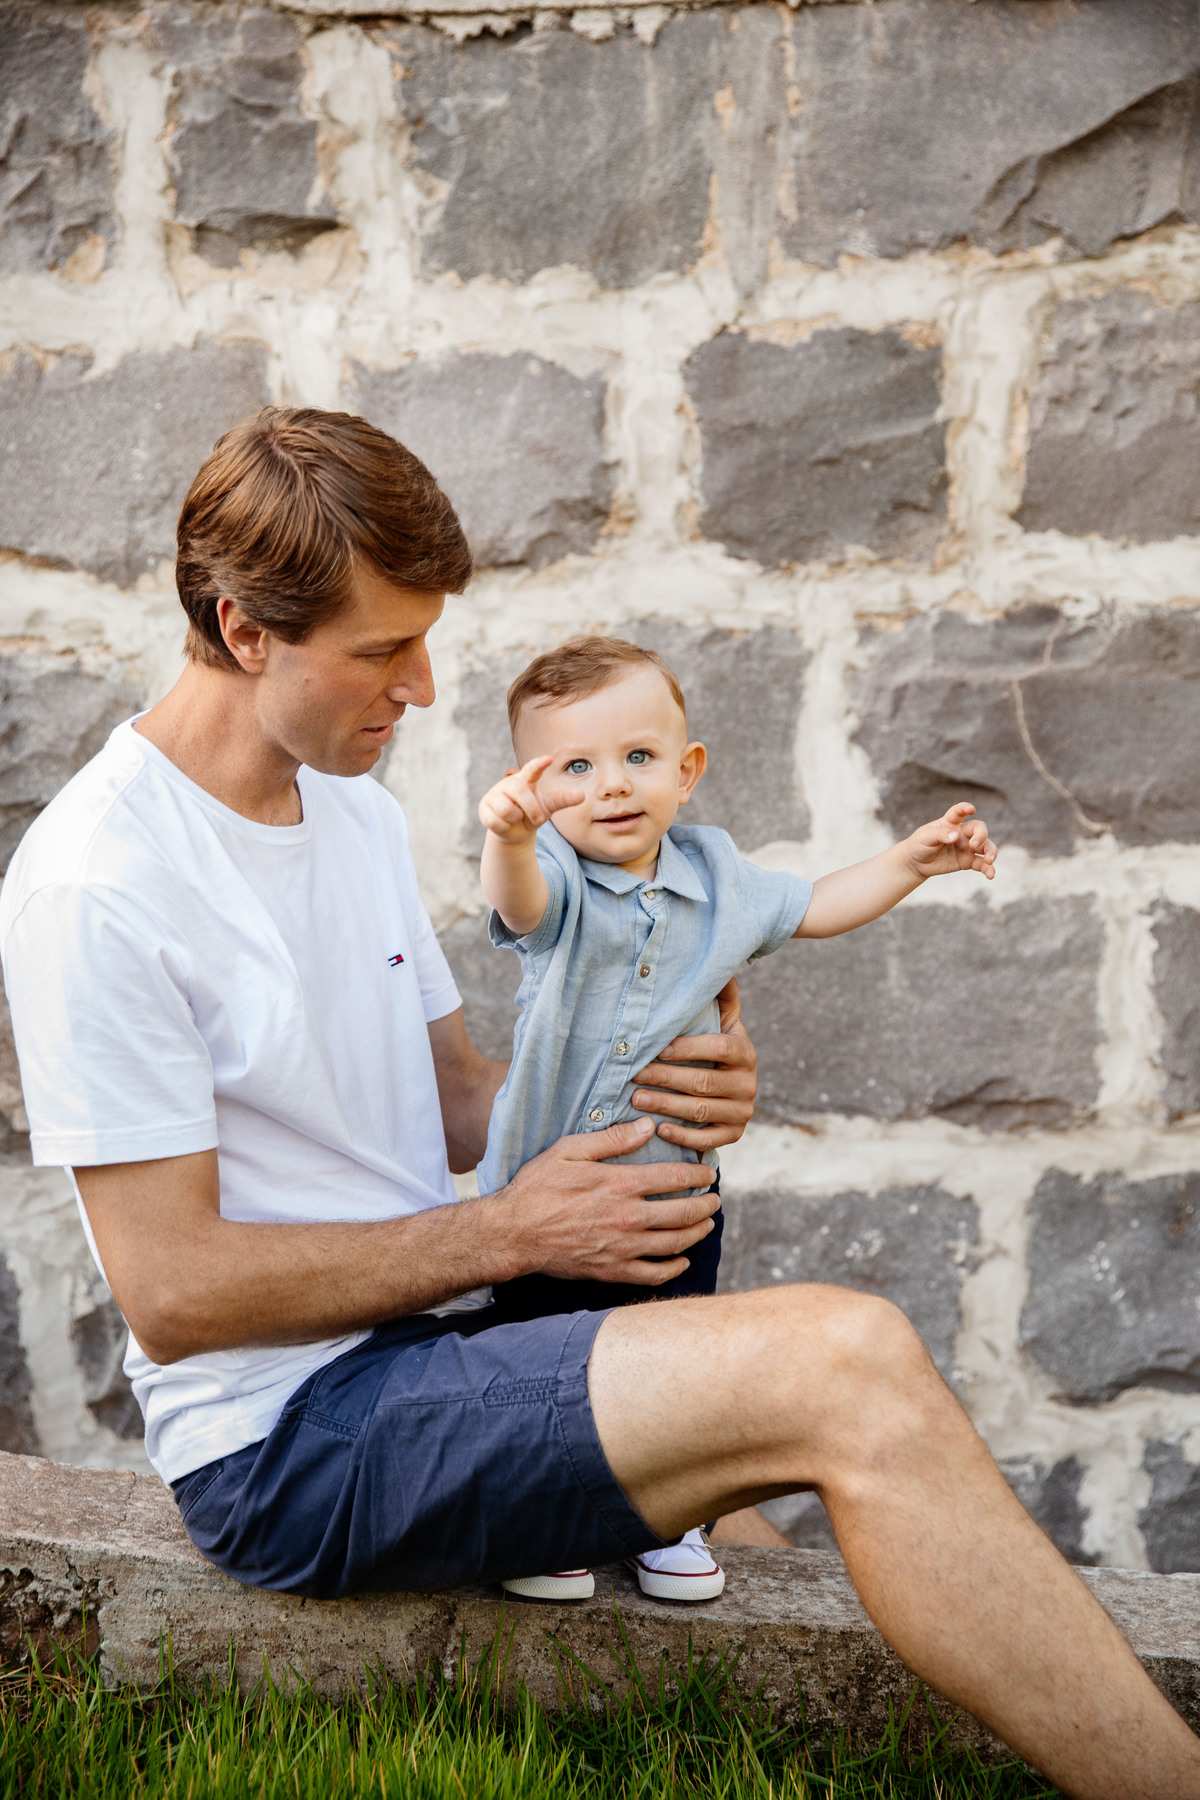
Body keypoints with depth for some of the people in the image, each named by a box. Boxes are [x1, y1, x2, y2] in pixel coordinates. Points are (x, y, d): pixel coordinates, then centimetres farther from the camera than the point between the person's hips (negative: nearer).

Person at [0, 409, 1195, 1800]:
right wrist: (508, 1233, -13)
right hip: (284, 1431, -9)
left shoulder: (357, 809, 12)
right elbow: (172, 1292, -17)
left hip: (418, 1356, 9)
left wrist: (664, 1102, -1)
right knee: (845, 1358, -24)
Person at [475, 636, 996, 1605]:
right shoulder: (556, 880, -15)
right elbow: (519, 900, -41)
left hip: (673, 1189, 3)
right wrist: (511, 834, -63)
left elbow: (813, 908, 18)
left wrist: (913, 861, 9)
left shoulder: (716, 876, 0)